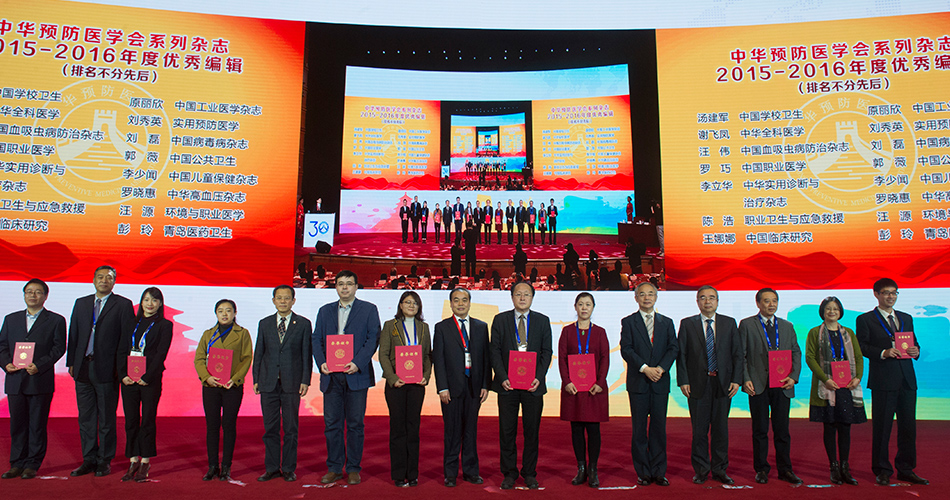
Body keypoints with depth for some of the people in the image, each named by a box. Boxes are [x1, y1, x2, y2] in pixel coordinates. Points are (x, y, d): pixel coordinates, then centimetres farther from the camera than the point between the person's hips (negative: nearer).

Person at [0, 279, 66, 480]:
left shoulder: (56, 320, 4)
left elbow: (59, 348, -3)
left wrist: (39, 365, -16)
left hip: (40, 380, -3)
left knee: (37, 425, 2)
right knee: (17, 424, 8)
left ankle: (32, 465, 11)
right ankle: (17, 464, 18)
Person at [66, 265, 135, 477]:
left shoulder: (123, 305, -1)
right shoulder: (81, 303, 14)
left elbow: (127, 338, -5)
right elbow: (73, 335, 14)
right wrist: (72, 363, 6)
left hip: (106, 369, -5)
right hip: (83, 368, 5)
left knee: (106, 419, 3)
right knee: (86, 418, 11)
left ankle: (104, 461, 14)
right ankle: (89, 460, 21)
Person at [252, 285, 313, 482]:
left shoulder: (303, 324, 2)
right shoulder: (264, 324, 10)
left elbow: (307, 354, 1)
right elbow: (258, 353, 11)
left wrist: (305, 381, -6)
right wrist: (256, 379, 5)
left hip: (291, 383, -2)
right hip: (268, 383, 2)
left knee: (291, 428, 4)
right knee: (270, 428, 7)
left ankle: (289, 469, 14)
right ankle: (272, 468, 18)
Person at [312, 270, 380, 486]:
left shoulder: (369, 309, 4)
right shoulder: (325, 311, 15)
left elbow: (373, 339, -3)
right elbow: (317, 340, 10)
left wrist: (357, 363, -15)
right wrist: (321, 362, -7)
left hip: (357, 375, -3)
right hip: (331, 376, 3)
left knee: (355, 424, 3)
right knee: (331, 423, 7)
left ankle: (353, 469, 14)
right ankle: (334, 468, 18)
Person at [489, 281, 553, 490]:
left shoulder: (542, 321, 6)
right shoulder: (500, 320, 4)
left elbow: (547, 352, 4)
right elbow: (495, 351, 1)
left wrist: (538, 377, -10)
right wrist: (503, 378, -11)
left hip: (533, 385, 1)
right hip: (507, 385, 0)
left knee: (532, 431, 7)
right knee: (507, 431, 6)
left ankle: (530, 473, 21)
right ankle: (509, 473, 19)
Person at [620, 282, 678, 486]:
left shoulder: (667, 322, 13)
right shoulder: (628, 322, 4)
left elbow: (673, 348, 5)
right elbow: (626, 350, -5)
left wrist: (661, 368, -11)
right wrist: (645, 368, -15)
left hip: (660, 382, 2)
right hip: (638, 382, -2)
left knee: (659, 428, 5)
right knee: (639, 430, 2)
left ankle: (659, 472, 13)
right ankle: (643, 472, 11)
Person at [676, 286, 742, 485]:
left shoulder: (729, 323, 8)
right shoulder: (687, 324, 3)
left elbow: (737, 354, 6)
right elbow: (681, 355, 0)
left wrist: (736, 380, -3)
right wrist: (683, 381, -7)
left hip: (723, 384, 2)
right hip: (698, 384, -1)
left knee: (721, 429, 8)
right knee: (699, 430, 4)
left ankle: (719, 470, 20)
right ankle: (701, 470, 16)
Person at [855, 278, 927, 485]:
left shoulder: (906, 318, 18)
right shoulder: (865, 319, 1)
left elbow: (914, 343, 18)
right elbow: (862, 347, -6)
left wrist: (916, 351, -3)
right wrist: (883, 353, -20)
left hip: (907, 379, 5)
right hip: (883, 380, -5)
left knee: (908, 426, 8)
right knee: (881, 427, 1)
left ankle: (906, 469, 21)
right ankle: (882, 470, 11)